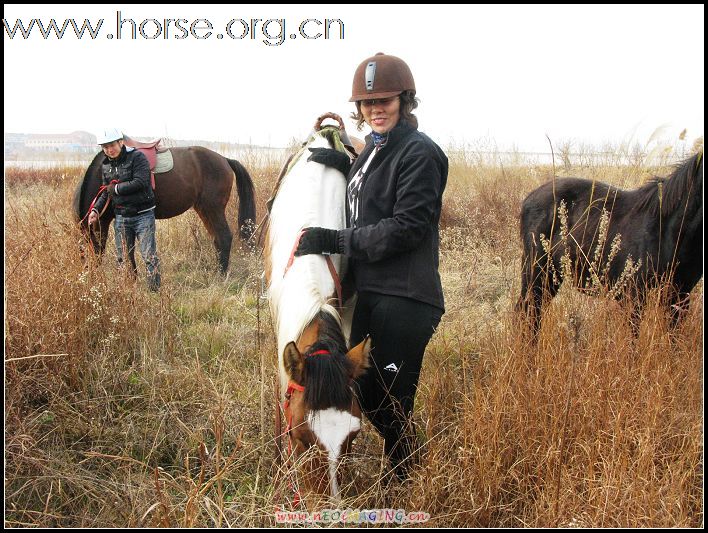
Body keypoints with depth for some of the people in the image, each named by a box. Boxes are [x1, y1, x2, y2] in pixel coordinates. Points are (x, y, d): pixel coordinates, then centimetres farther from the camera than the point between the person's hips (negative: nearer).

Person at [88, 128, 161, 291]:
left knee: (149, 256, -6)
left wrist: (116, 188, -14)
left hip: (143, 215, -6)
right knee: (123, 259, 11)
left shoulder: (137, 157, -11)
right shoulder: (105, 165, 8)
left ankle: (155, 291, -1)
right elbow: (106, 192, 16)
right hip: (121, 217, 6)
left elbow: (140, 182, -22)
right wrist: (95, 209, 1)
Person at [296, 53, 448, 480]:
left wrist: (334, 240, -17)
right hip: (369, 292, 9)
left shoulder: (419, 153, -12)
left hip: (404, 299, -9)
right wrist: (342, 164, 10)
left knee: (391, 405, 0)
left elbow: (406, 227, -18)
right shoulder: (374, 147, 16)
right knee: (366, 395, 17)